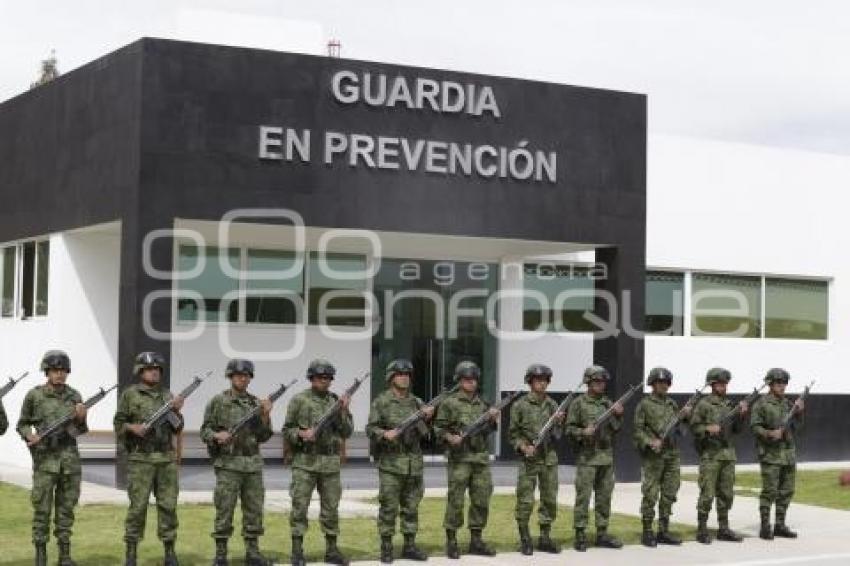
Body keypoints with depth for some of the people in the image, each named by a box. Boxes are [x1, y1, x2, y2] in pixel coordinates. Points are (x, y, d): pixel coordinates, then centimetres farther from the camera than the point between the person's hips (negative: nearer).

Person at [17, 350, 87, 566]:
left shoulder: (74, 396, 5)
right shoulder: (34, 395, -4)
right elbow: (22, 424, 5)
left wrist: (82, 417, -10)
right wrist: (30, 436, -16)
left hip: (70, 458, 3)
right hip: (45, 458, -3)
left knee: (66, 507, 6)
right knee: (42, 508, -1)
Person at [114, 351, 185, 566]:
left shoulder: (167, 395, 12)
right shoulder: (130, 394, 1)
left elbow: (177, 428, 10)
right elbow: (118, 424, 3)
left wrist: (177, 410, -7)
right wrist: (133, 428, -16)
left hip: (166, 458, 4)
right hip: (140, 459, -4)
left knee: (168, 505, 2)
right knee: (138, 506, -4)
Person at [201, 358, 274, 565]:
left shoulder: (256, 404, 10)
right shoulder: (218, 402, -1)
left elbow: (263, 436, 7)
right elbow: (205, 431, 0)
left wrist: (265, 416, -7)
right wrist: (217, 435, -20)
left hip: (253, 464, 4)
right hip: (228, 464, -4)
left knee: (254, 510, 5)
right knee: (224, 510, -3)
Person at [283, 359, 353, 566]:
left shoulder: (336, 401, 9)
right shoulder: (299, 400, 0)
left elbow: (347, 432, 5)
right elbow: (287, 431, 1)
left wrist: (343, 412, -10)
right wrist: (301, 434, -18)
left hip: (331, 463, 3)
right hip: (305, 462, -3)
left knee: (331, 508, 7)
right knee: (300, 506, -3)